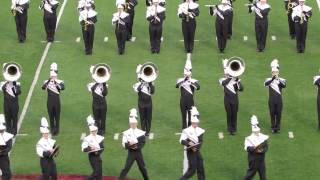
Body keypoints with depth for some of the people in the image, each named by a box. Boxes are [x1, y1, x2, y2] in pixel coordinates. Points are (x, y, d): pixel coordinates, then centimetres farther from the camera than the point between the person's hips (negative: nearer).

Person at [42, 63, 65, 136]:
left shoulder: (60, 82, -2)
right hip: (50, 102, 1)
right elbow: (43, 87, -20)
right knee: (51, 117, 8)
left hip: (57, 102, -1)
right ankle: (52, 130, 20)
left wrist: (56, 82, -27)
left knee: (57, 117, 4)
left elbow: (62, 88, -23)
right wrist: (49, 81, -29)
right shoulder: (47, 82, 1)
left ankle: (57, 130, 15)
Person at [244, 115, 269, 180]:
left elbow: (266, 147, -2)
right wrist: (254, 147, -36)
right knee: (251, 173, 4)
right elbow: (247, 148, -20)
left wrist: (262, 150, -21)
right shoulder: (249, 138, -10)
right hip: (253, 160, -4)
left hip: (261, 160, 4)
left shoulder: (264, 137, 2)